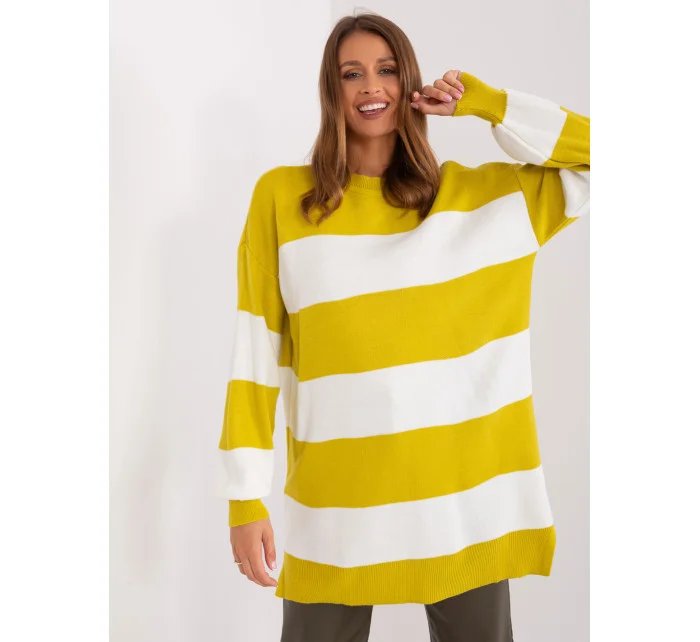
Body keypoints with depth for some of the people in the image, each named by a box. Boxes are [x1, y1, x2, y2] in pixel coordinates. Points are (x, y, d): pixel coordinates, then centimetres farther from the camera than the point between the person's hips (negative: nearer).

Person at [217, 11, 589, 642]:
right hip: (335, 510, -1)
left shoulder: (484, 193, 4)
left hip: (469, 501, 2)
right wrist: (246, 498, -4)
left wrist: (486, 103, -3)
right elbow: (256, 358, -1)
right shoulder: (282, 196, 0)